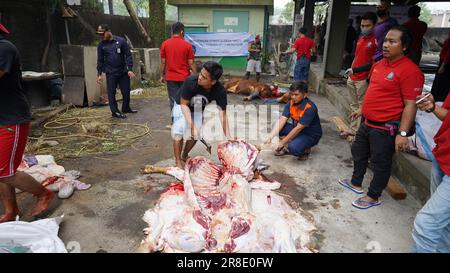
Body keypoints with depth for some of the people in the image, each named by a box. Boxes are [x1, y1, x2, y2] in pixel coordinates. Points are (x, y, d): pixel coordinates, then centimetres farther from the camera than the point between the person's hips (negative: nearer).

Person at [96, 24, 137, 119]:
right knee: (111, 93, 1)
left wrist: (130, 69, -10)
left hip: (123, 72, 0)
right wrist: (99, 74, 4)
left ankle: (126, 108, 28)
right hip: (110, 73, 0)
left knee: (126, 91, 8)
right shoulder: (101, 45, 3)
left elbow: (128, 55, -2)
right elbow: (100, 60, 8)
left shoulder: (121, 41, -3)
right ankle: (115, 112, 12)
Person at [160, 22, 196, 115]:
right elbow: (191, 63, -5)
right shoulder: (187, 45, -6)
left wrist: (162, 76, 12)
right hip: (184, 77, -1)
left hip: (171, 78, 1)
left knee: (173, 101, 7)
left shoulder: (165, 44, -1)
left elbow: (163, 62, 1)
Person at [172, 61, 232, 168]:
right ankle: (178, 162, 2)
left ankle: (185, 155, 30)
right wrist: (192, 126, -34)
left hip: (198, 110, 2)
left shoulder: (220, 91, -33)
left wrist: (229, 137, -38)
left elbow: (223, 115, -30)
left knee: (195, 135, 0)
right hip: (182, 107, -2)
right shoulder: (191, 81, -38)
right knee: (178, 132, -15)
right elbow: (184, 104, -27)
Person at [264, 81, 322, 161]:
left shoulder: (310, 108, -28)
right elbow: (282, 120, -15)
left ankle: (305, 149, 0)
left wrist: (282, 142, -27)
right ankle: (287, 147, 3)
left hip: (311, 134, -7)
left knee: (293, 148, -34)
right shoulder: (291, 103, -9)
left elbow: (298, 128, -29)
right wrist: (270, 137, -27)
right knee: (276, 126, -12)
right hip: (296, 129, 7)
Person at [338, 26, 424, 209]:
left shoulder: (409, 70, -19)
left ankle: (373, 197, 25)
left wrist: (403, 134, -23)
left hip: (385, 128, -9)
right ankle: (356, 183, 43)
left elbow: (410, 105, -21)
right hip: (367, 122, 9)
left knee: (380, 163, 7)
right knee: (358, 153, 22)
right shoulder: (379, 64, 7)